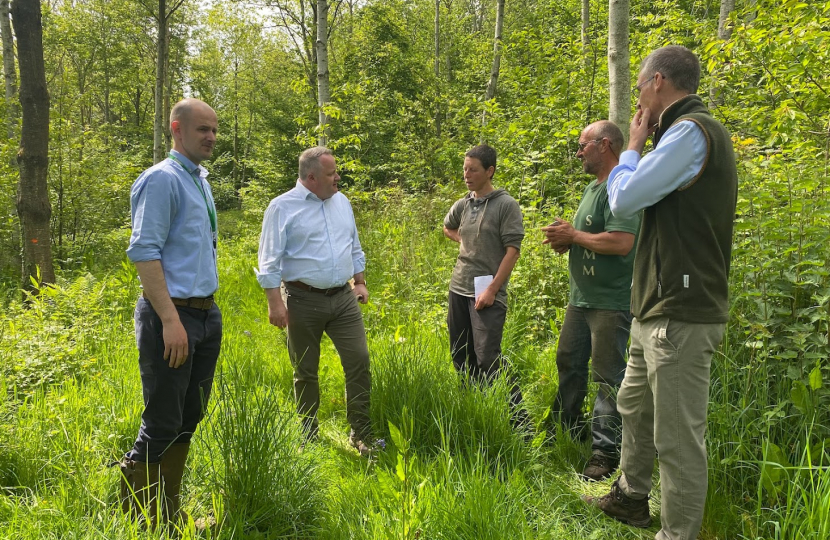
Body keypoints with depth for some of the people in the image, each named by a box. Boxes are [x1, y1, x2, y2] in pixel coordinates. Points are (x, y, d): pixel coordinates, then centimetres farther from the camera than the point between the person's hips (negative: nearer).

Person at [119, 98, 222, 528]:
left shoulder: (201, 181, 16)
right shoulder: (163, 179, -10)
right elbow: (144, 252, -18)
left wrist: (207, 308, 17)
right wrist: (171, 320, -23)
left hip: (207, 313, 9)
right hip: (172, 315, -9)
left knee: (189, 419, 13)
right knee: (163, 425, -3)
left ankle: (169, 514, 26)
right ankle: (136, 519, 15)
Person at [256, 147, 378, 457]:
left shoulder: (341, 202, 10)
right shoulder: (283, 207, -7)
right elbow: (270, 261, -9)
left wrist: (360, 282, 14)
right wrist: (275, 303, -14)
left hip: (344, 298, 5)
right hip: (304, 301, -4)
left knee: (359, 361, -1)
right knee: (305, 372, 8)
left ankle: (361, 434, 11)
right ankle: (308, 436, 25)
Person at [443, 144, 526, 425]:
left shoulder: (506, 205, -8)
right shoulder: (462, 205, 10)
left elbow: (512, 251, -13)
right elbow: (448, 228, 32)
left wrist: (492, 290, -17)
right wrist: (465, 241, 12)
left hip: (487, 293, -7)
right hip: (458, 289, 7)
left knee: (488, 360, -12)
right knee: (461, 358, 11)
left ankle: (518, 420, -1)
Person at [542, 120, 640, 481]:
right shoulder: (592, 187, 15)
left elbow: (621, 243, -29)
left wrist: (573, 235, -16)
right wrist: (565, 238, 3)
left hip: (611, 302, -10)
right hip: (581, 298, 10)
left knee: (608, 376, -3)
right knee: (568, 364, 18)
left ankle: (605, 451, 6)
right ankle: (568, 432, 34)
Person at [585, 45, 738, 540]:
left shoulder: (691, 130, -14)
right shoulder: (696, 132, 17)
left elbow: (623, 199, -15)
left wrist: (635, 143, -3)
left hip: (681, 317, -11)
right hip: (659, 311, 11)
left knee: (678, 436, -2)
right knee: (634, 407, 23)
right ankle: (631, 498, 39)